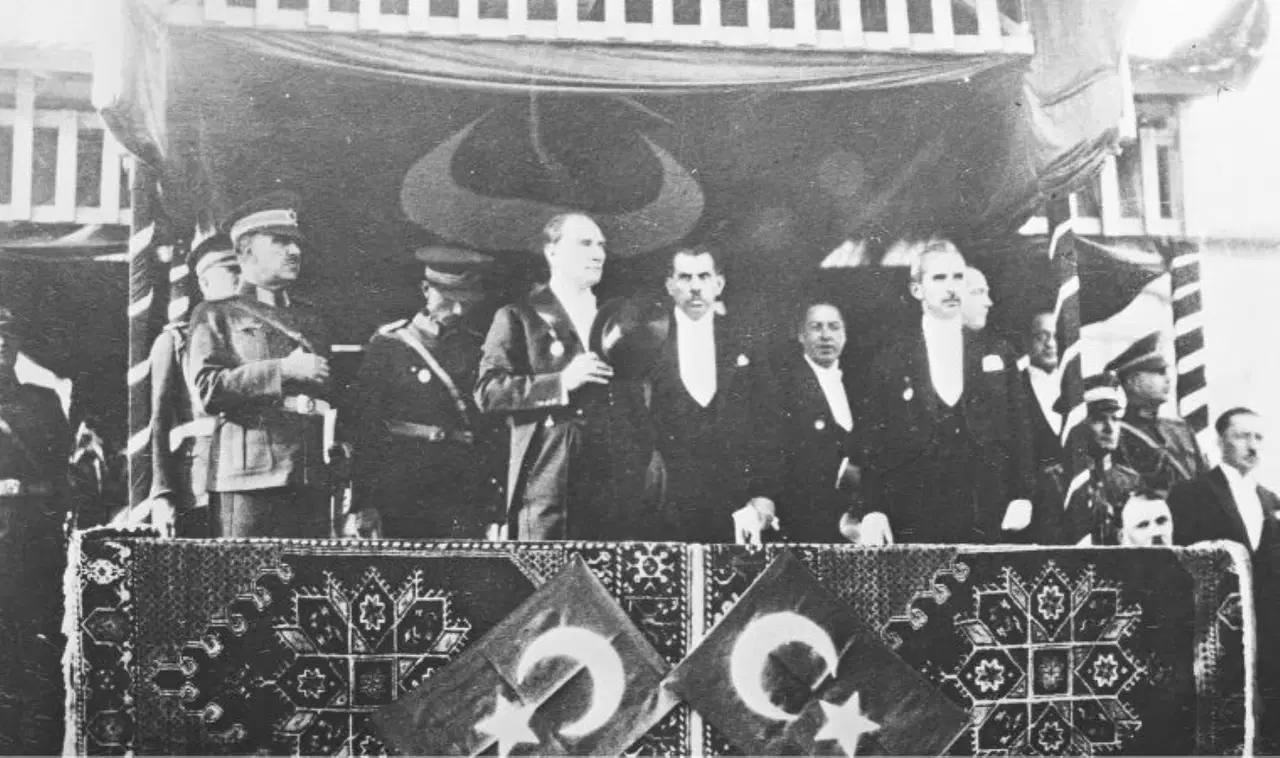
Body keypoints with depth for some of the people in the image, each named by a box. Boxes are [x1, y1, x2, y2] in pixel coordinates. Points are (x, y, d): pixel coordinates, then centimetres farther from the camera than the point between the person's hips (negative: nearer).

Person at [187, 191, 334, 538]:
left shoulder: (311, 319, 25)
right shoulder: (216, 315, 9)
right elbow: (207, 389, -6)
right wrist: (282, 370, -11)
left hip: (314, 481, 5)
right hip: (252, 476, -5)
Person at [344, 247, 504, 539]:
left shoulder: (477, 348, 10)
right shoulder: (388, 345, 2)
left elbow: (493, 427, 11)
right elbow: (365, 424, -2)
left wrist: (495, 492, 4)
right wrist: (362, 503, -7)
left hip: (465, 491, 2)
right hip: (403, 491, -2)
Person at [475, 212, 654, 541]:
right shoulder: (519, 317, 4)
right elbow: (487, 393, -7)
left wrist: (643, 462, 11)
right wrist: (560, 382, -16)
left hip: (619, 486, 5)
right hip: (549, 488, -4)